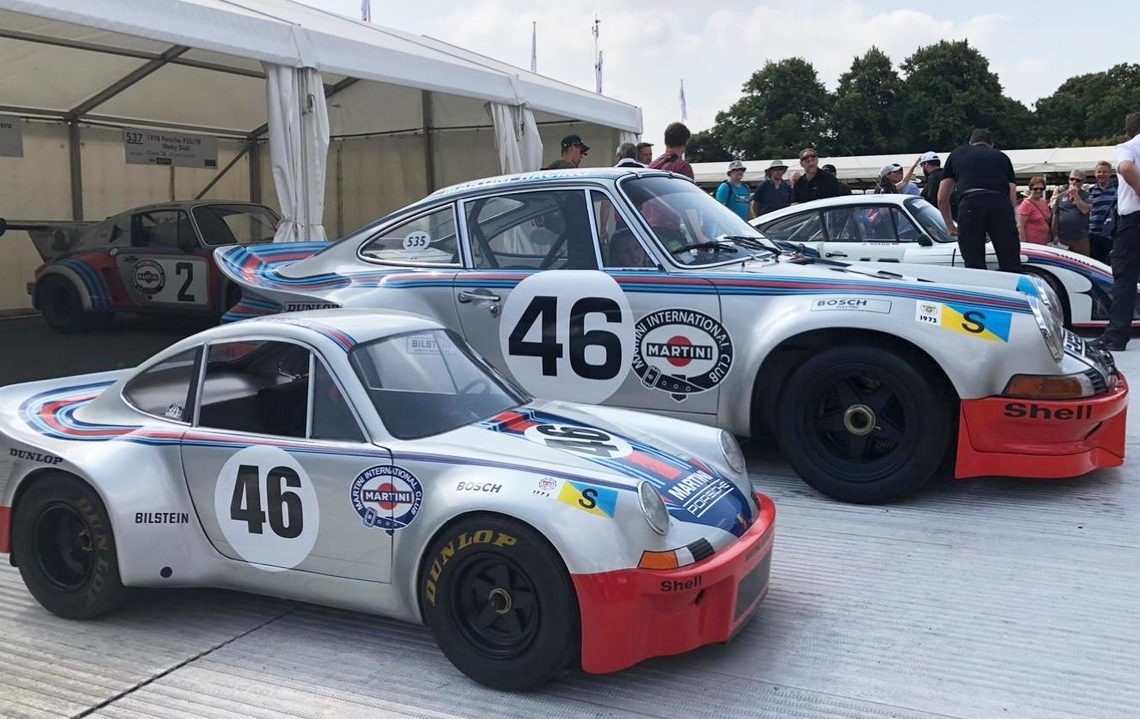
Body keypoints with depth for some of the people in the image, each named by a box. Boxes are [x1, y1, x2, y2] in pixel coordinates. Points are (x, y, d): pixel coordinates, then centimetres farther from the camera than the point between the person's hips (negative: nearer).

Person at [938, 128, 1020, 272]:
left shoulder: (957, 154, 30)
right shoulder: (1002, 156, 30)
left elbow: (942, 199, 29)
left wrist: (950, 226, 41)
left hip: (970, 204, -1)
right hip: (1001, 203, 1)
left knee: (974, 267, 3)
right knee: (1011, 266, 2)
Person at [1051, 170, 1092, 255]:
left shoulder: (1086, 196, 4)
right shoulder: (1060, 196, 10)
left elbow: (1085, 210, -14)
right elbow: (1055, 217, 10)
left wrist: (1075, 195, -11)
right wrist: (1055, 235, 5)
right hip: (1062, 239, 2)